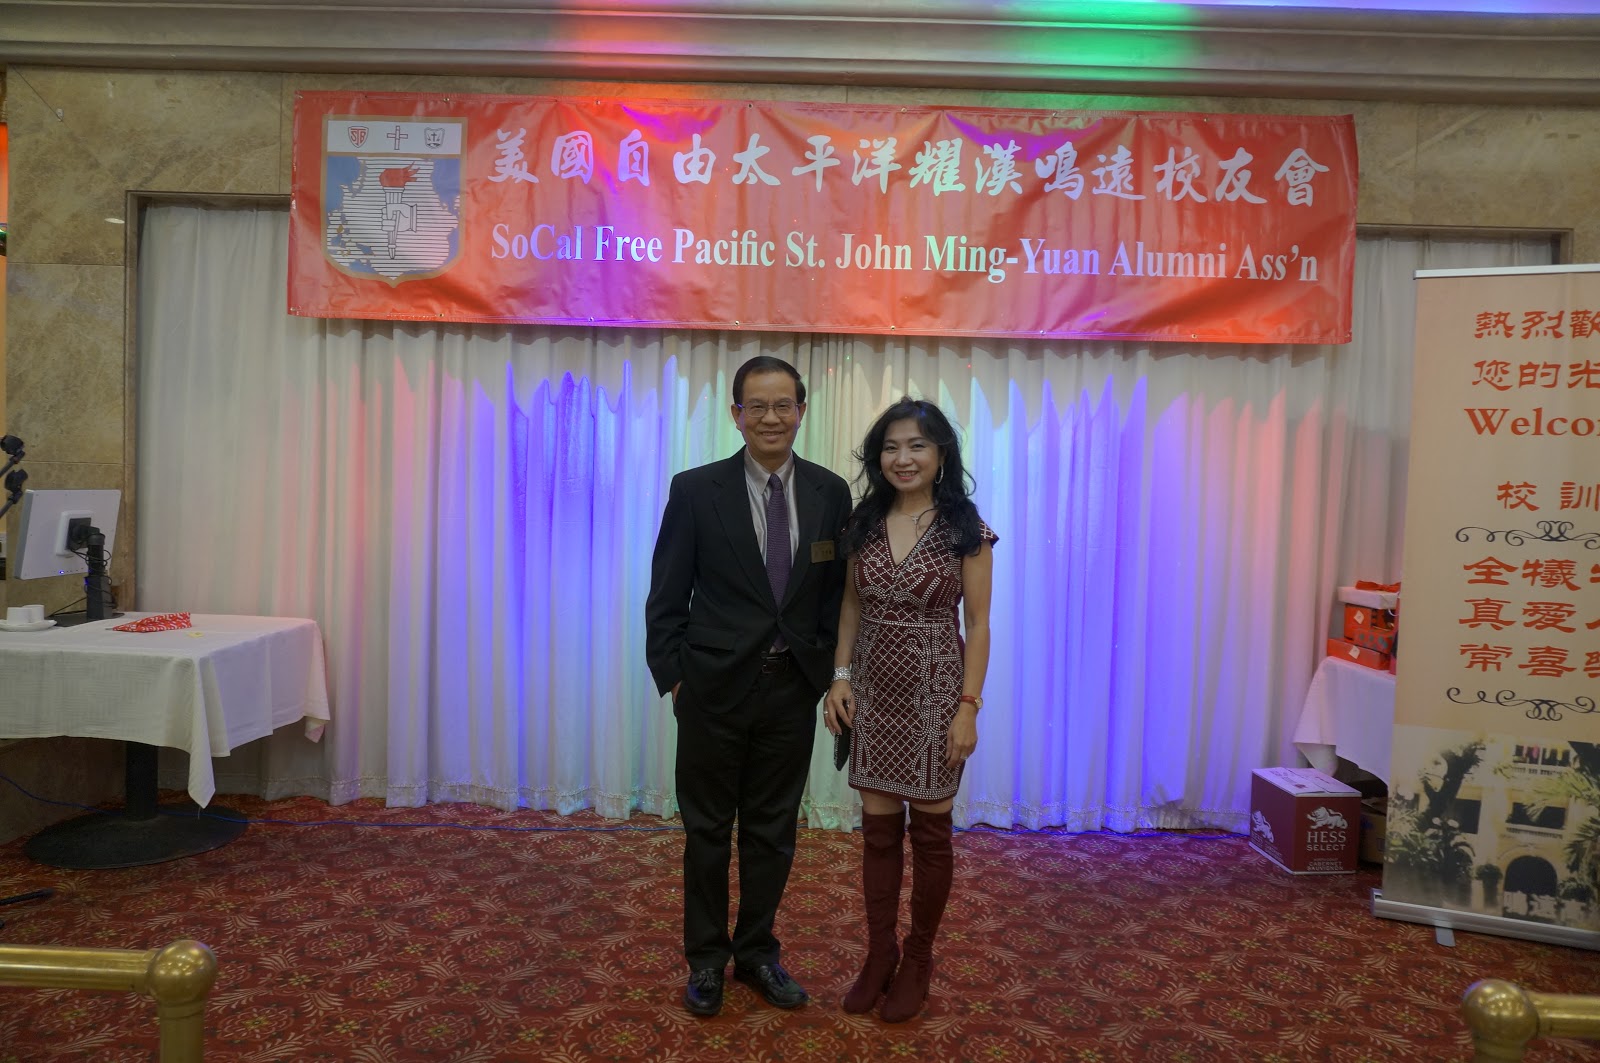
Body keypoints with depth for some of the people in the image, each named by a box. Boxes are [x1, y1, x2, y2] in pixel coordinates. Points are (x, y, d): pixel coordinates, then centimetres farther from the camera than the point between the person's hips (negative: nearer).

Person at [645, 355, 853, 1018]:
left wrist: (826, 672, 3)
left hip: (794, 690, 2)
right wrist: (673, 678, -5)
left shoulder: (831, 493, 0)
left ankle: (757, 952, 35)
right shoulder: (696, 490, -6)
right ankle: (706, 958, 32)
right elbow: (666, 599, -2)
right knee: (708, 830, 13)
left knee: (773, 830, 15)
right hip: (715, 688, -2)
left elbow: (837, 595, 7)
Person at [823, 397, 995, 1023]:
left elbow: (978, 625, -8)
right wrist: (840, 676, 0)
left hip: (935, 692, -3)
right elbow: (851, 606, 9)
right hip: (873, 690, 4)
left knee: (929, 830, 10)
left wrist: (969, 706, -12)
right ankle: (880, 955, 26)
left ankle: (918, 960, 27)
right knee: (878, 828, 11)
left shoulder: (965, 530, -9)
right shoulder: (865, 523, 2)